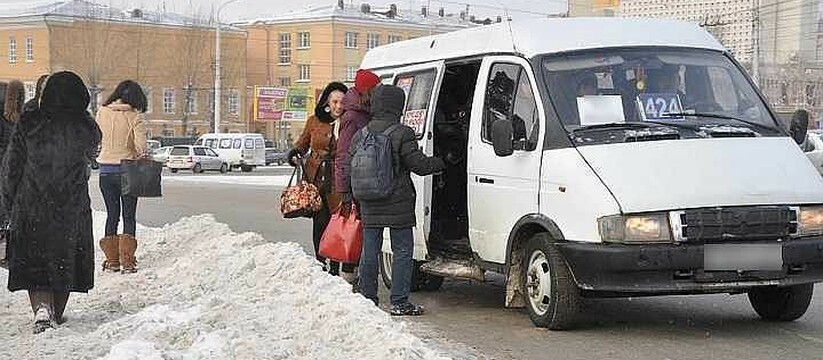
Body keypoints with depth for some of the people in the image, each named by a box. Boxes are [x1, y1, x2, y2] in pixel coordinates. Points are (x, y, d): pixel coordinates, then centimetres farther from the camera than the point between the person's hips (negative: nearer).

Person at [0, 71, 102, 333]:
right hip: (73, 210, 1)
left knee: (33, 262, 5)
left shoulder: (28, 124, -7)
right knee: (65, 261, 14)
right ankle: (56, 315, 22)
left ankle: (42, 309, -15)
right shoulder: (87, 128, -6)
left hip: (31, 208, -1)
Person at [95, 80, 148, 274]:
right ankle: (127, 260, 0)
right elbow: (141, 145, -19)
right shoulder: (134, 117, -9)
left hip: (106, 170, 3)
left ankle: (111, 260, 11)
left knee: (112, 215, 12)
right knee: (129, 216, 6)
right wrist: (141, 155, -2)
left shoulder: (102, 113, 0)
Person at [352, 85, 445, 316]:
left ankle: (367, 299, 15)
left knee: (369, 252, 11)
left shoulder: (360, 136, 8)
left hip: (369, 207, 5)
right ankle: (399, 302, 0)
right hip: (398, 205, -5)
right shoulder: (402, 134, -11)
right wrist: (441, 163, 8)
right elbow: (419, 165, -10)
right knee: (402, 251, 2)